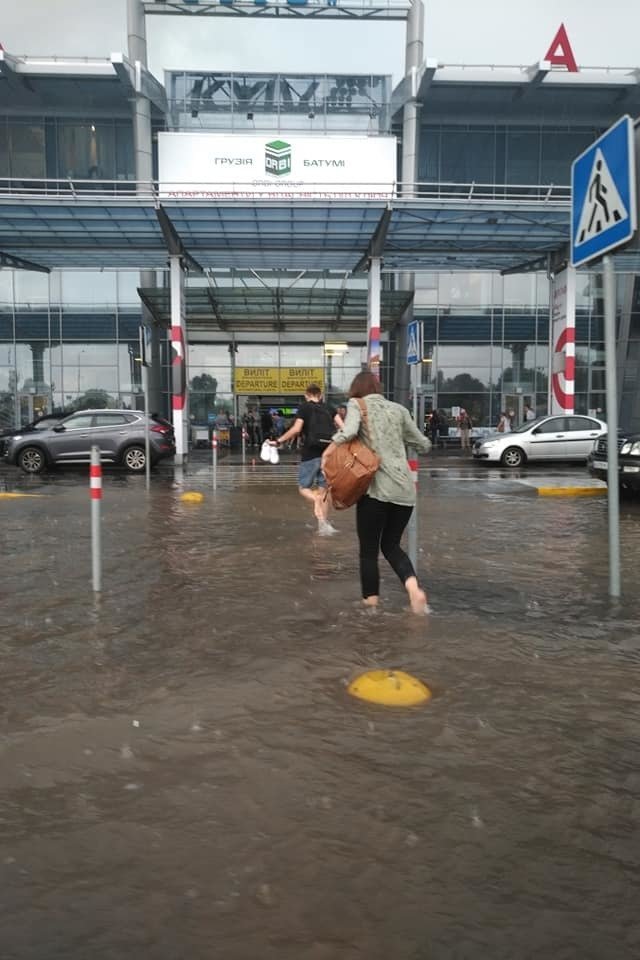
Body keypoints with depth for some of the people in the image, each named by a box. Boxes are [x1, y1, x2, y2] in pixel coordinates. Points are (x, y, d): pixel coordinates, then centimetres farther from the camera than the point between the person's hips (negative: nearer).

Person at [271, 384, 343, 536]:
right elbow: (342, 427, 0)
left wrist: (279, 441, -2)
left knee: (304, 488, 4)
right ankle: (324, 523, 12)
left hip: (310, 453, -4)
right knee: (323, 490, 12)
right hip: (328, 453, 4)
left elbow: (296, 429, -10)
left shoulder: (304, 407, 1)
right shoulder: (329, 409, 12)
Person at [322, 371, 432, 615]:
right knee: (391, 545, 18)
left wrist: (331, 446, 0)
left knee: (368, 550, 9)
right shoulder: (398, 409, 16)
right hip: (405, 489, 5)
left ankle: (371, 604, 12)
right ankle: (415, 589, -4)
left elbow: (349, 432, -17)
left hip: (377, 487, -5)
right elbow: (424, 444, 20)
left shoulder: (357, 404, 4)